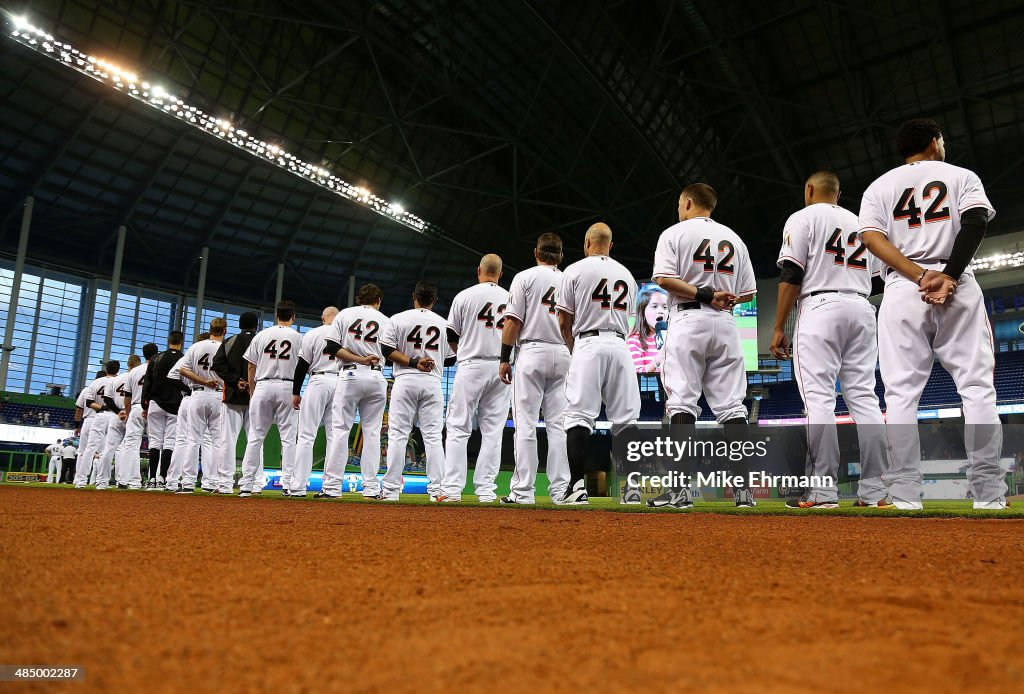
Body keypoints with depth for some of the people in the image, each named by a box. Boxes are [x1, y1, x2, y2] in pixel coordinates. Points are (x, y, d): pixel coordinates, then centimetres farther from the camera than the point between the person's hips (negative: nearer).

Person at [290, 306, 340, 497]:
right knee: (335, 436, 4)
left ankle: (298, 486, -5)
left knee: (306, 435, -1)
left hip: (319, 382, -2)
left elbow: (302, 365, 1)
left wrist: (296, 392, 7)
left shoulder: (312, 334, 3)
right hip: (341, 383, 2)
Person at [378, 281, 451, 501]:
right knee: (433, 436, 3)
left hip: (405, 380, -1)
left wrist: (413, 363, -7)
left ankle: (391, 489, 0)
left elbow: (387, 350, -5)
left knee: (397, 435, 1)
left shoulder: (398, 319, 2)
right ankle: (437, 489, 0)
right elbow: (450, 357, 11)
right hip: (433, 382, 2)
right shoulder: (443, 323, 8)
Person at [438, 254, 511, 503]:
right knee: (493, 431, 6)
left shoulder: (465, 296, 1)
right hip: (502, 367, 3)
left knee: (458, 429, 0)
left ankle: (452, 489, -5)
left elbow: (452, 336, 4)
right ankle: (486, 490, 4)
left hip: (471, 366, -3)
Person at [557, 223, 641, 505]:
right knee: (626, 419, 3)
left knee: (579, 416, -5)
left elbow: (564, 322, 3)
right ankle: (632, 485, -2)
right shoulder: (627, 274, 19)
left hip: (588, 345, -4)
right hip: (620, 347, 4)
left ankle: (577, 485, -14)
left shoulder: (575, 270, 4)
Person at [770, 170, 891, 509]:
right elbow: (869, 275, 20)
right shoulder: (859, 222, 24)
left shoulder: (803, 218, 3)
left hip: (821, 306, -6)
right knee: (864, 396, 3)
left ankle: (823, 490, -14)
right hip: (862, 307, 6)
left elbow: (791, 276, -6)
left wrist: (778, 329, -6)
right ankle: (874, 491, 0)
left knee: (819, 398, -10)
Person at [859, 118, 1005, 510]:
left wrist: (919, 276, -9)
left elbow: (871, 236, -2)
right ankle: (988, 492, -4)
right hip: (960, 289, 0)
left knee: (902, 392, -2)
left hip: (902, 290, 1)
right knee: (977, 386, 0)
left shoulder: (879, 187, 16)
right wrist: (948, 276, -14)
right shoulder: (962, 176, 15)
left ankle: (906, 492, -7)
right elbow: (975, 222, -5)